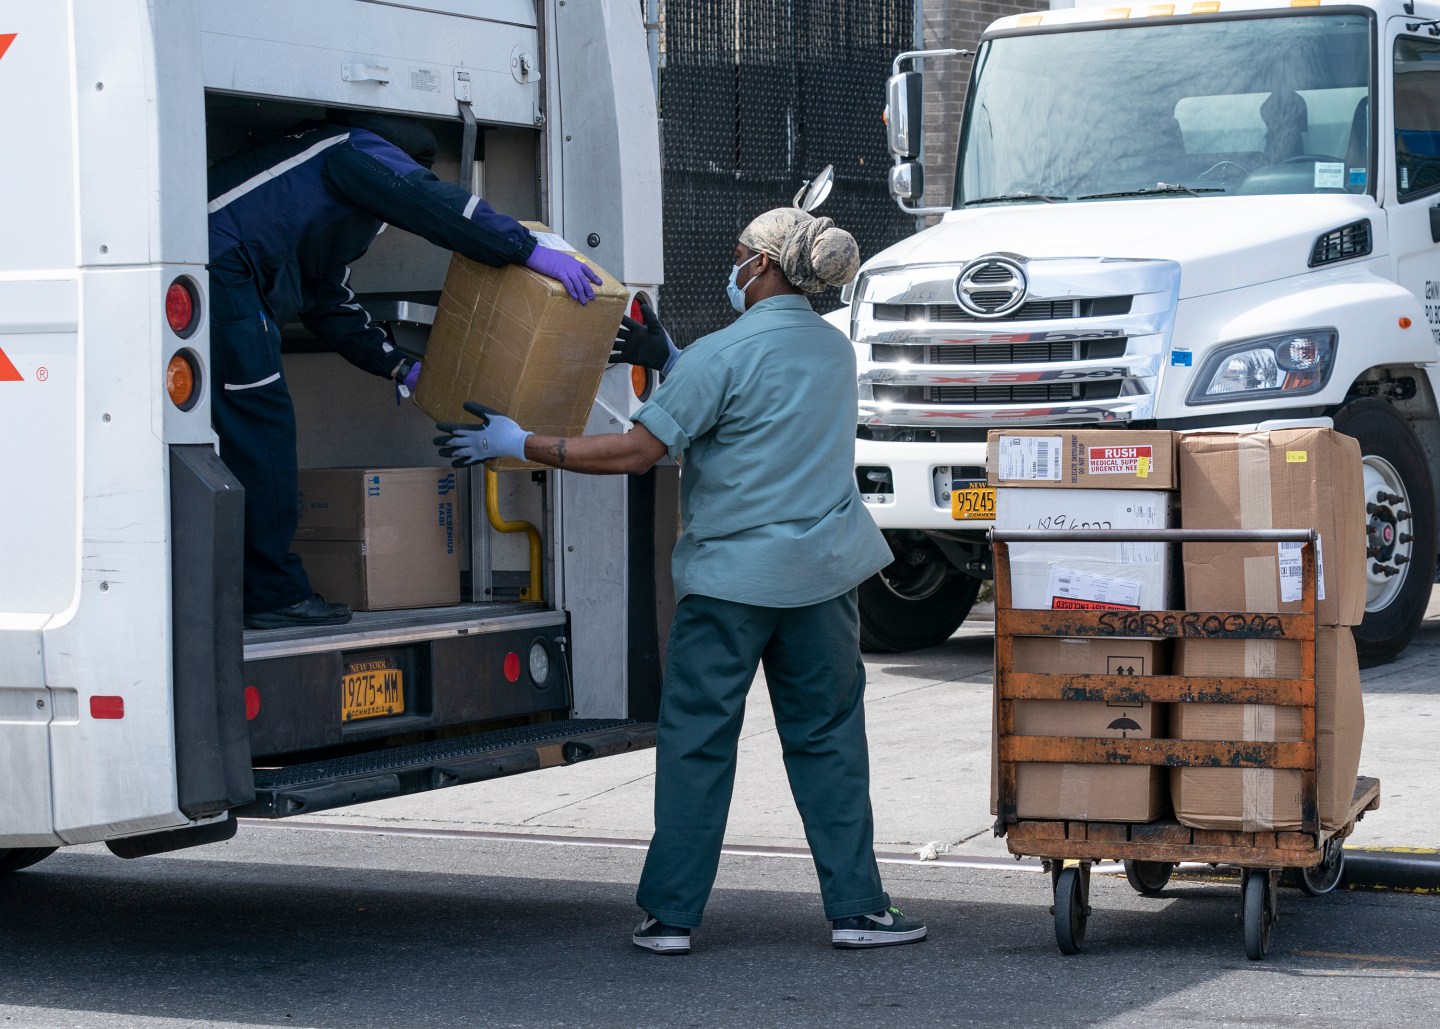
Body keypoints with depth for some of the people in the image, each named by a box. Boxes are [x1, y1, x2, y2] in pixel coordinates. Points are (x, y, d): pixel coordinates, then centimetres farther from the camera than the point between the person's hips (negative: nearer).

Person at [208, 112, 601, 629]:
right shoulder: (359, 149, 5)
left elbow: (329, 302, 34)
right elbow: (433, 202, -11)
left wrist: (399, 367, 29)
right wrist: (529, 250, -14)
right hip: (219, 265, -10)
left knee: (248, 432, 11)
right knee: (260, 425, -7)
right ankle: (274, 593, -5)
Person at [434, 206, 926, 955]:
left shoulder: (724, 354, -12)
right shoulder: (836, 349, 10)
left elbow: (636, 452, -15)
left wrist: (520, 445, -9)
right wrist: (667, 357, 20)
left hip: (732, 575, -5)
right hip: (824, 573, 5)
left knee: (696, 741, 3)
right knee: (826, 737, 10)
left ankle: (670, 913, 7)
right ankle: (856, 907, 9)